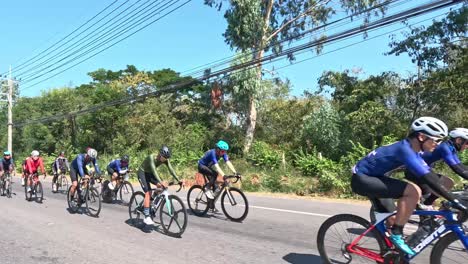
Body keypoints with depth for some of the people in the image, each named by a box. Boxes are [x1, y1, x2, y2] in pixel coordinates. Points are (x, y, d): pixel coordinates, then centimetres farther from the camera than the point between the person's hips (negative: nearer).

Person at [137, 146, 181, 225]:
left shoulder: (165, 160, -14)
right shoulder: (152, 157, -32)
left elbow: (171, 170, -19)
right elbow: (154, 170, -44)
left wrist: (178, 180, -31)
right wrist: (160, 182, -55)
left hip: (150, 174, 7)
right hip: (142, 173, -7)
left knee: (160, 186, -15)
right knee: (148, 193, -21)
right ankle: (147, 217, -22)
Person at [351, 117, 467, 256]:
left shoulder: (413, 150, 7)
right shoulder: (405, 149, -24)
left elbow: (431, 175, 10)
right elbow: (428, 179, -30)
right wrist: (455, 201, -28)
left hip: (372, 178, 11)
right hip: (362, 179, -11)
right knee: (414, 191, -23)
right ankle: (396, 235, -12)